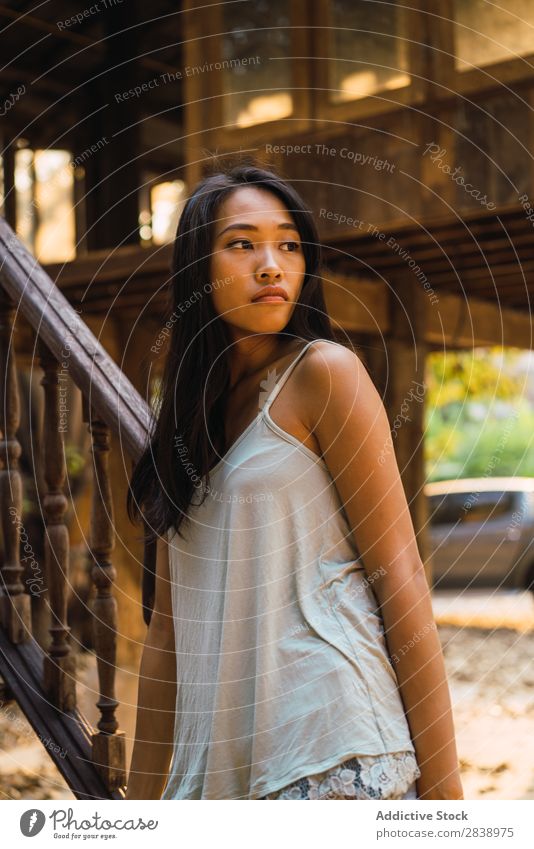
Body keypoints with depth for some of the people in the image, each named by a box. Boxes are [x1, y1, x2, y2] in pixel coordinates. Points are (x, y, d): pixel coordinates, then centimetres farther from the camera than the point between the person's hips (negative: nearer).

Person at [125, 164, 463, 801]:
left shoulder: (324, 372, -5)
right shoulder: (189, 416, 14)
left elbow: (399, 578, -9)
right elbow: (168, 630, 13)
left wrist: (439, 780, -12)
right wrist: (141, 798, 13)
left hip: (332, 754, -6)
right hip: (220, 761, 6)